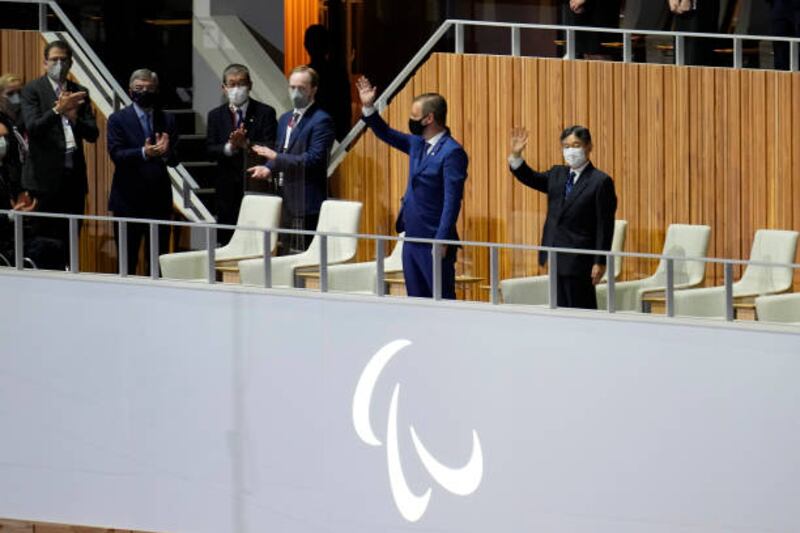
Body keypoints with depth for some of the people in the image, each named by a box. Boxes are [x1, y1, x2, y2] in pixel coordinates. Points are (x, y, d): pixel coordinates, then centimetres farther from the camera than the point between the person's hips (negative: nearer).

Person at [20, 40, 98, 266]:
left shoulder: (79, 93, 12)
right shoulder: (33, 90, 0)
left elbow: (92, 134, 7)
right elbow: (32, 128, -12)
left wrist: (74, 117, -12)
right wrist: (58, 110, -23)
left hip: (74, 175, 4)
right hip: (46, 177, -4)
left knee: (70, 240, 4)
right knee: (46, 240, -4)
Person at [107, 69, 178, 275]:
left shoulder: (167, 120, 10)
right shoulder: (118, 119, 1)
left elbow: (175, 160, 3)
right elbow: (116, 154, -12)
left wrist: (165, 152, -21)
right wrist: (144, 153, -28)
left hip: (159, 200, 3)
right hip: (128, 200, -3)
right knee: (127, 261, 1)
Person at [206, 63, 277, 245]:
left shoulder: (265, 113, 2)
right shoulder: (216, 115, 11)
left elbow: (271, 149, -6)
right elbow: (210, 151, 3)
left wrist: (246, 144, -21)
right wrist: (229, 147, -16)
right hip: (228, 188, 3)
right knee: (225, 238, 3)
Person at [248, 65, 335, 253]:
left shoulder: (321, 121, -9)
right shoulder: (285, 119, 19)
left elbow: (314, 159, -18)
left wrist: (276, 157, -19)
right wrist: (269, 168, 1)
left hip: (305, 201, -8)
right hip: (284, 200, 8)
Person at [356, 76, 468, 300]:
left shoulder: (452, 153, -16)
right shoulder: (418, 144, 11)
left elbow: (452, 200, -19)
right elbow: (387, 135, 26)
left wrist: (442, 241, -21)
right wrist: (368, 108, 13)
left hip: (434, 241, -9)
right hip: (413, 239, 9)